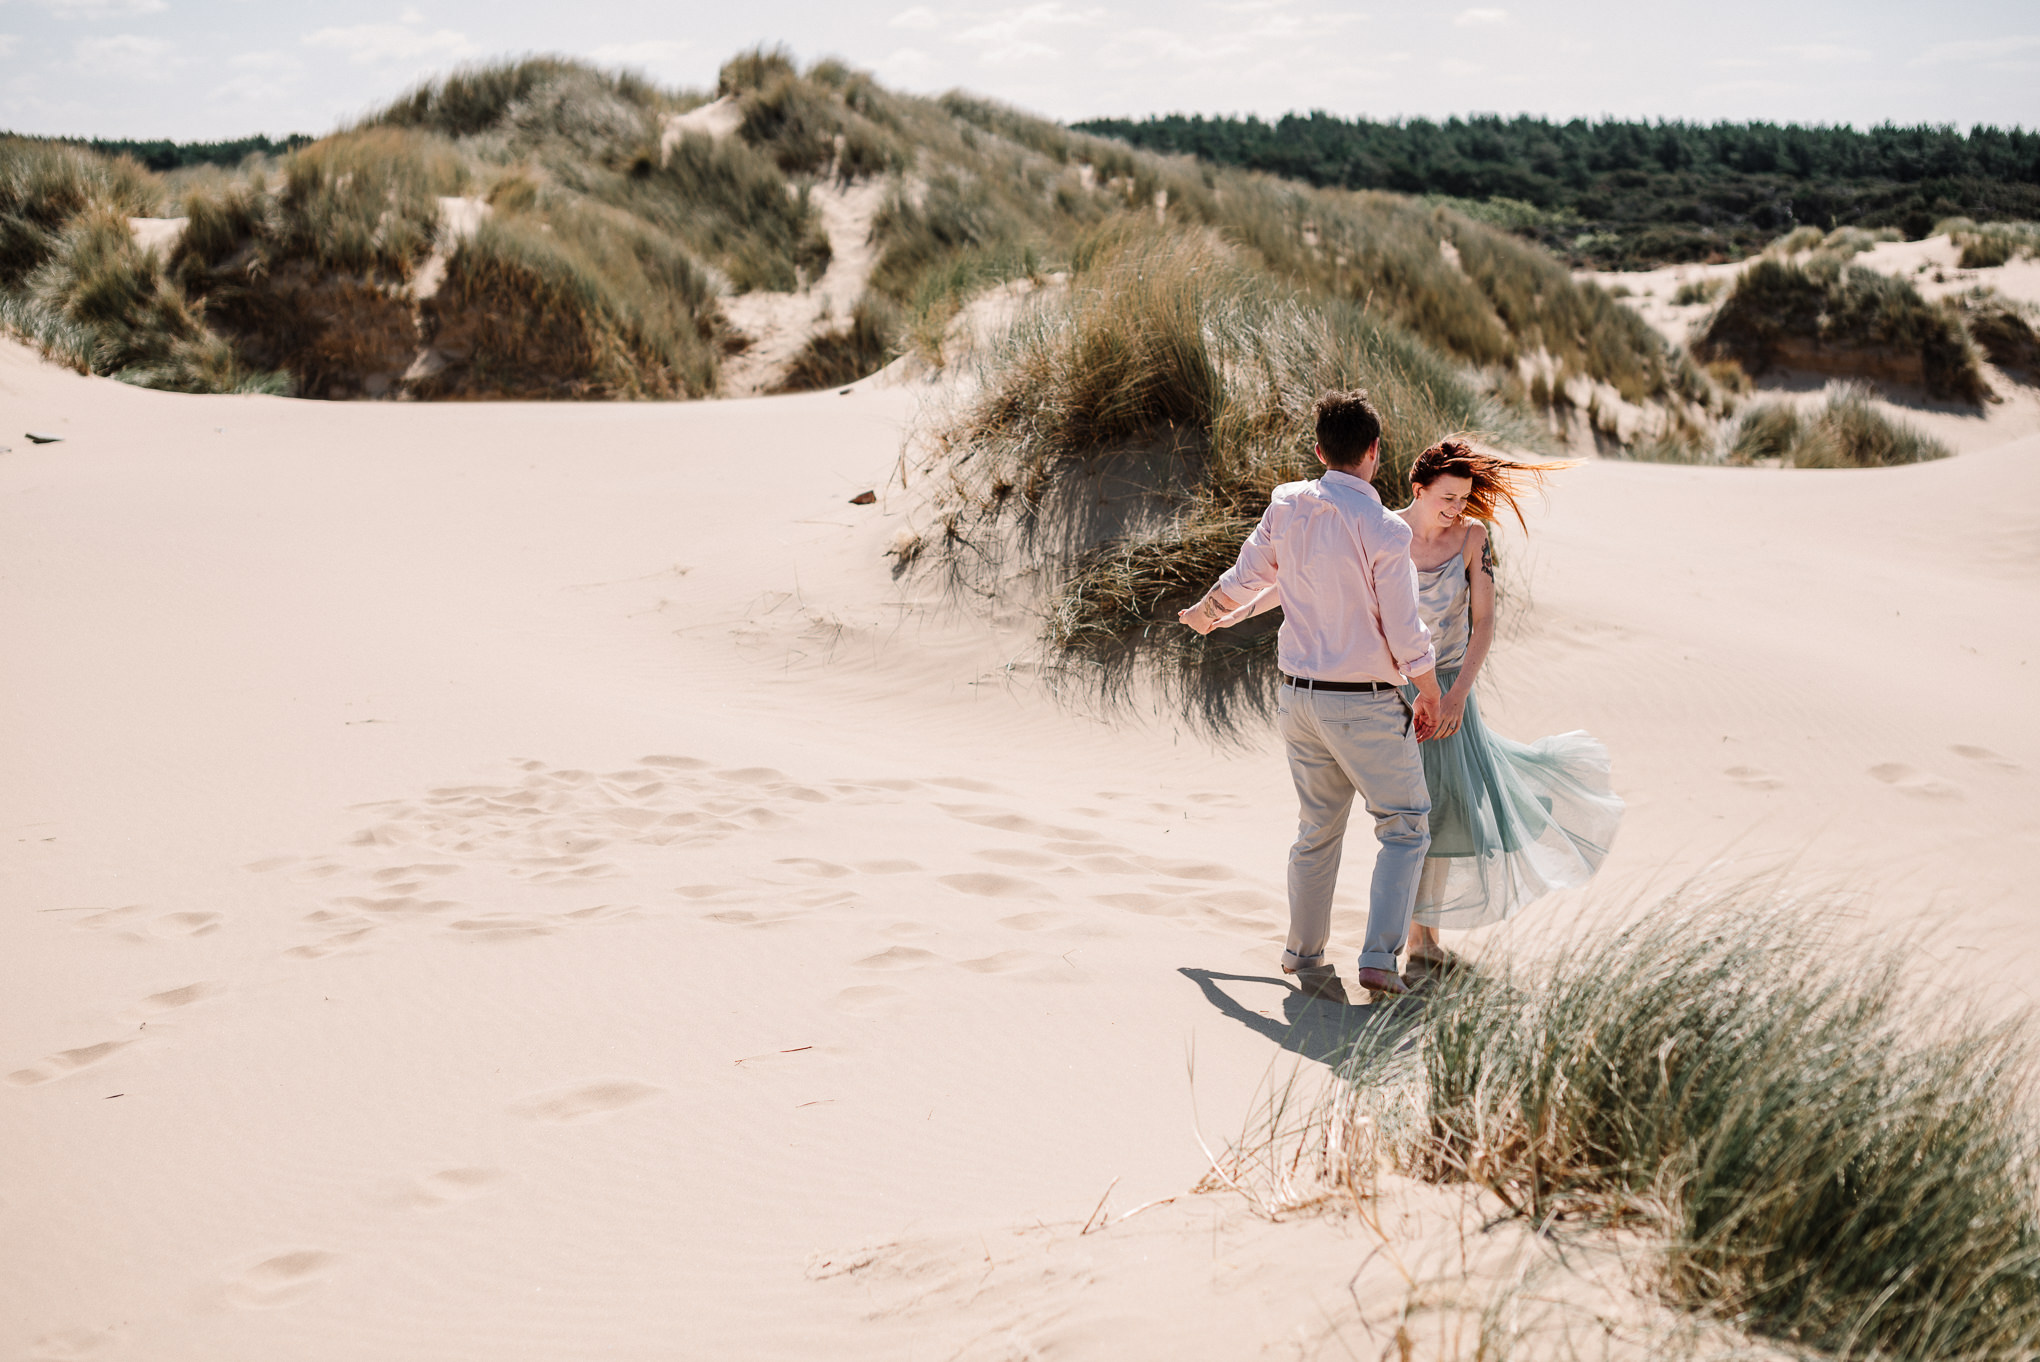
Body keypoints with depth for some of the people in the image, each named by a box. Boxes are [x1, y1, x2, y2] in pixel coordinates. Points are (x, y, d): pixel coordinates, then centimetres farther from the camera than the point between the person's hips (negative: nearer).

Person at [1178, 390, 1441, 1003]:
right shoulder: (1383, 529, -16)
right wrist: (1429, 694, 3)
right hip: (1366, 704, -6)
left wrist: (1207, 615, 33)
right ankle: (1379, 957, -1)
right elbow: (1405, 631, -13)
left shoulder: (1286, 505, 0)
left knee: (1317, 829, 18)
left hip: (1300, 695, 6)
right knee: (1405, 825, 7)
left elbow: (1246, 578, 12)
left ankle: (1305, 956, 28)